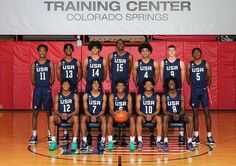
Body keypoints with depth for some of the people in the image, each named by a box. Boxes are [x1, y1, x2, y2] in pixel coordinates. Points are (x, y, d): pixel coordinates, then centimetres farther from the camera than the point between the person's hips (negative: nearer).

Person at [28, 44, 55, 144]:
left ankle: (50, 134, 12)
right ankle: (34, 135, 8)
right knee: (35, 112, 2)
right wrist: (36, 84, -3)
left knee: (48, 112, 4)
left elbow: (53, 77, 2)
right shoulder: (34, 64, 5)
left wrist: (49, 84, -5)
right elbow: (32, 79, 6)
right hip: (37, 89, 1)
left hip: (47, 89, -1)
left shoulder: (50, 63, 3)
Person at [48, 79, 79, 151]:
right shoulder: (58, 96, 7)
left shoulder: (74, 95, 3)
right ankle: (53, 142, -27)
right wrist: (61, 115, -19)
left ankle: (74, 142, -34)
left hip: (71, 117, -1)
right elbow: (55, 110, 3)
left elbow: (77, 110, -3)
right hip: (60, 117, 2)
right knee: (51, 118, -30)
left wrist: (68, 115, -21)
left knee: (76, 118, -36)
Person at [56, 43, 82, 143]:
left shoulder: (77, 62, 5)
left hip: (74, 87, -1)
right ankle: (65, 133, 2)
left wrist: (76, 82, -2)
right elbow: (58, 76, 11)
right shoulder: (60, 63, 7)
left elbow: (80, 75, 10)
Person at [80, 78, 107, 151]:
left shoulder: (103, 96, 3)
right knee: (83, 118, -32)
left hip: (99, 116, 0)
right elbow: (85, 110, -2)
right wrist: (91, 116, -21)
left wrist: (96, 117, -20)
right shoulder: (86, 95, 2)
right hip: (89, 116, 0)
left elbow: (103, 110, -2)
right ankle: (84, 141, -31)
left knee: (103, 118, -34)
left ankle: (102, 141, -36)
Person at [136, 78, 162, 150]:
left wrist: (152, 115, -19)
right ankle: (140, 141, -33)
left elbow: (158, 110, 1)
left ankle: (158, 141, -30)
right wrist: (145, 115, -19)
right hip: (143, 116, 0)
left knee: (159, 118, -33)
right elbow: (137, 110, -2)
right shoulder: (139, 96, 3)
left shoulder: (157, 96, 5)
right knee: (139, 118, -35)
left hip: (153, 117, 1)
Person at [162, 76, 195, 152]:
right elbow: (164, 111, -6)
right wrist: (172, 115, -24)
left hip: (179, 115, 2)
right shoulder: (164, 96, -1)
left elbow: (182, 109, -1)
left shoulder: (180, 95, 2)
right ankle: (165, 142, -36)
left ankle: (189, 142, -25)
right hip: (170, 115, -1)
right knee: (165, 118, -36)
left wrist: (179, 115, -23)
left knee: (190, 118, -28)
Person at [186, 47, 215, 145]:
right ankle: (196, 136, 12)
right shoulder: (189, 65, 3)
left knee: (207, 112, -3)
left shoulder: (206, 64, 1)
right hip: (194, 91, 1)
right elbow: (188, 78, 10)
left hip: (204, 90, -1)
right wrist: (193, 86, 8)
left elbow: (209, 78, 5)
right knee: (195, 113, 5)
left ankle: (209, 136, 0)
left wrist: (207, 86, 0)